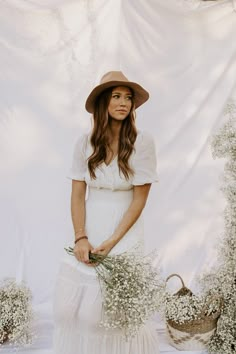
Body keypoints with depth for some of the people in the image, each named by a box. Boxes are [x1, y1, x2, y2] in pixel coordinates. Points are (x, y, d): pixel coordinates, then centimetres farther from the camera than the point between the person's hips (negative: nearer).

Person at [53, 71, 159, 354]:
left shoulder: (142, 142, -9)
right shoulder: (85, 143, 0)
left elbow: (140, 198, -8)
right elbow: (78, 194, 0)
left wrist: (112, 242, -11)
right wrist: (80, 237, -10)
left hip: (125, 232, -2)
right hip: (89, 230, 3)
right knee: (70, 306, 4)